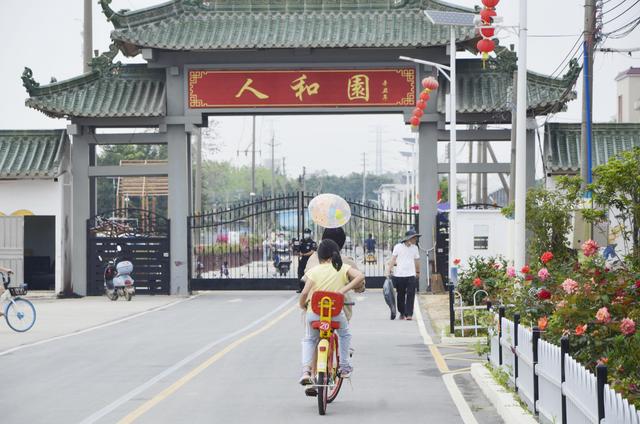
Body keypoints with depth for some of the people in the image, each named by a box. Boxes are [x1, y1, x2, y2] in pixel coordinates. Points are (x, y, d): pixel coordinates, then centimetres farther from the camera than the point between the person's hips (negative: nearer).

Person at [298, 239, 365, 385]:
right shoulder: (342, 268, 3)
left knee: (309, 339, 24)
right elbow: (360, 276, -12)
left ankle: (306, 370, 5)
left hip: (314, 312, 0)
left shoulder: (314, 271, -2)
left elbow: (304, 293, -10)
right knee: (344, 335, 31)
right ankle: (345, 367, 28)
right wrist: (344, 289, -7)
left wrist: (302, 305, 9)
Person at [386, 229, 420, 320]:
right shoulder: (398, 247, 0)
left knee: (410, 295, -10)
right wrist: (389, 270, -9)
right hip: (399, 275, -1)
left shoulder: (415, 248, 9)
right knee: (401, 295, 8)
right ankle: (402, 313, 22)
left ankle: (409, 314, -12)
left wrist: (418, 272, 26)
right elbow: (393, 259, -1)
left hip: (411, 275, 1)